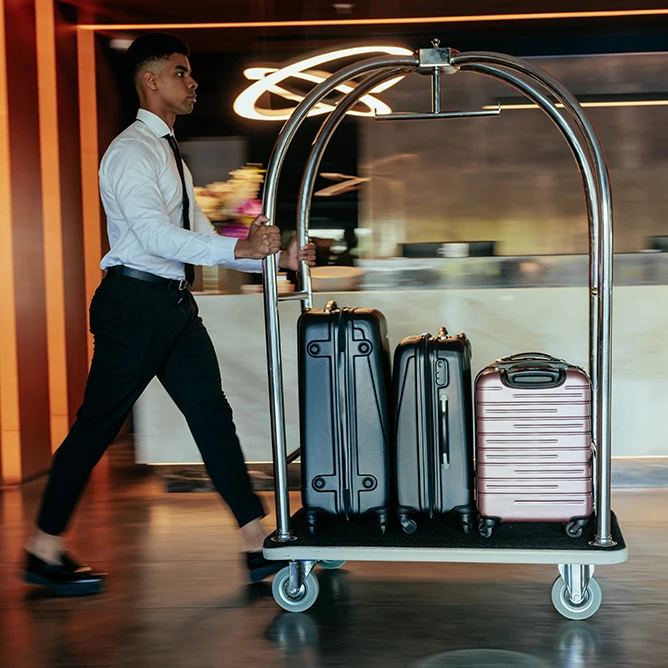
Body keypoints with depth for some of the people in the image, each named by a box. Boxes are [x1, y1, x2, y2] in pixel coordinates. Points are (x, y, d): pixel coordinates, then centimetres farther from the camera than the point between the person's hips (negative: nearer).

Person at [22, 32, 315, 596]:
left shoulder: (170, 154, 19)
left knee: (213, 417, 5)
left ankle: (259, 543, 6)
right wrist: (242, 248, -30)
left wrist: (278, 257, 8)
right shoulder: (131, 152, -12)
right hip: (136, 302, -9)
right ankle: (44, 552, 12)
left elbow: (199, 235, 17)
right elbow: (156, 235, -25)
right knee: (97, 425, -1)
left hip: (176, 304, 9)